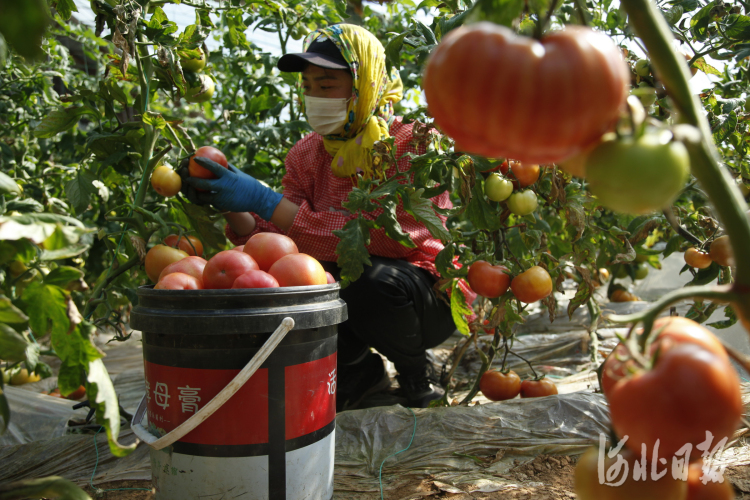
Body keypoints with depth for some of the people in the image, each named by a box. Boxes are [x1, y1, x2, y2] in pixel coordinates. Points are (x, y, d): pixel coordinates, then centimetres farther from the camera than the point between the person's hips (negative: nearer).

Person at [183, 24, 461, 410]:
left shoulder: (413, 148, -17)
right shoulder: (307, 154, 3)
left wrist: (263, 200, -33)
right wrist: (234, 209, -24)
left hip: (430, 297, -4)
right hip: (347, 288, 5)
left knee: (371, 280, -36)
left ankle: (417, 372, -3)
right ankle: (358, 369, 8)